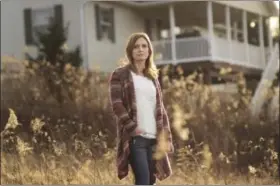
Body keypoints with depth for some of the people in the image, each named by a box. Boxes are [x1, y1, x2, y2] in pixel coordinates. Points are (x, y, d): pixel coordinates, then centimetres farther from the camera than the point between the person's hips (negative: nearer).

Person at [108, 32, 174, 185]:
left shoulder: (153, 77, 20)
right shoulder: (120, 75, 3)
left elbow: (161, 109, 17)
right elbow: (116, 105, -7)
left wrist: (167, 137, 8)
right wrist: (132, 128, -16)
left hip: (154, 138, 6)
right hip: (135, 138, -6)